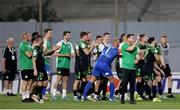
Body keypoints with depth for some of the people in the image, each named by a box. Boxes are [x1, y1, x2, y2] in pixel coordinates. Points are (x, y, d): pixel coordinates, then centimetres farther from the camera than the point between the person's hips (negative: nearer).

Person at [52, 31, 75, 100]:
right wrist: (64, 55, -15)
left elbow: (73, 54, 15)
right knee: (58, 79, -8)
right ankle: (54, 94, -3)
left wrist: (69, 55, -7)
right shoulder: (60, 43, -4)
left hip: (67, 65, 6)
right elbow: (56, 53, -9)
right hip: (60, 65, -6)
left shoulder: (70, 44, 14)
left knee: (65, 80, 5)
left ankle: (64, 95, 7)